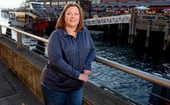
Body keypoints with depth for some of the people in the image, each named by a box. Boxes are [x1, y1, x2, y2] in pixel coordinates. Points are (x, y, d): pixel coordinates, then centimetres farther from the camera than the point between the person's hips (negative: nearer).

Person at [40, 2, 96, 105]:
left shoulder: (85, 32, 0)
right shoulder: (56, 35, -15)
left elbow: (92, 50, 6)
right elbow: (55, 60, -26)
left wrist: (87, 66, -14)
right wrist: (78, 75, -25)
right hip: (54, 87, -4)